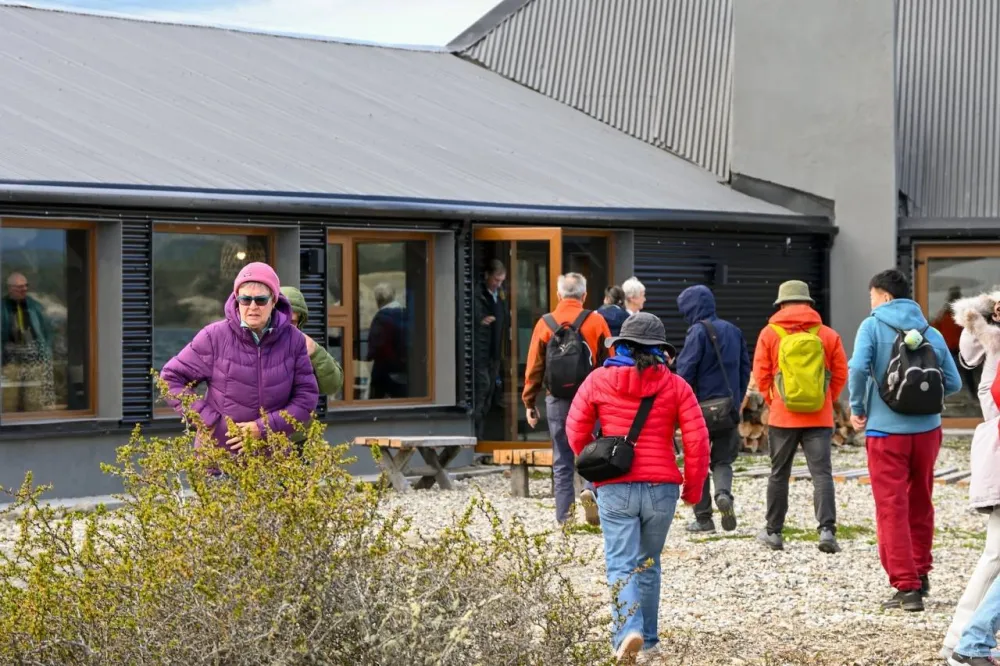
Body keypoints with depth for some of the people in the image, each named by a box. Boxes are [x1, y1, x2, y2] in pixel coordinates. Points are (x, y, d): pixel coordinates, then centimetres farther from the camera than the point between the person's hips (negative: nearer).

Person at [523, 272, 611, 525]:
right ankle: (593, 492, -15)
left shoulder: (545, 324, 1)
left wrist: (529, 403, 10)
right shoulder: (596, 321, -3)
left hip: (557, 402, 2)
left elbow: (534, 367, 3)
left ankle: (564, 516, 8)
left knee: (562, 462, 9)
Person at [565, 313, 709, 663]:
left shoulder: (598, 381, 0)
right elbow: (697, 440, -3)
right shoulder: (675, 386, 0)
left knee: (621, 564, -2)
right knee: (649, 563, 18)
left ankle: (629, 629, -24)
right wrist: (693, 486, 9)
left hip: (615, 489, -2)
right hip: (662, 488, 2)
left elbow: (576, 432, 5)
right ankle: (648, 636, 24)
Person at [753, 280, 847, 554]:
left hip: (783, 417, 0)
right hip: (819, 418, 0)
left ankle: (773, 532, 20)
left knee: (779, 474, 12)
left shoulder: (770, 333, -2)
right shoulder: (828, 335, 1)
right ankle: (827, 529, -16)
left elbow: (761, 375, 0)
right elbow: (841, 374, 3)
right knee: (821, 473, -1)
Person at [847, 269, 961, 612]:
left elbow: (858, 367, -20)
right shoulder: (932, 333, 5)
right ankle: (920, 573, 30)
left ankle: (906, 586, -6)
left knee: (892, 509, -1)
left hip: (886, 430, -4)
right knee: (920, 504, 20)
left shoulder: (873, 326, -5)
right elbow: (954, 383, 4)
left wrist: (857, 408, -5)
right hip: (926, 429, 4)